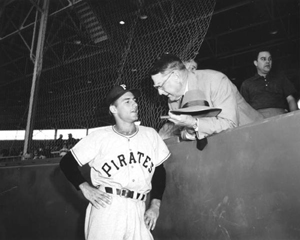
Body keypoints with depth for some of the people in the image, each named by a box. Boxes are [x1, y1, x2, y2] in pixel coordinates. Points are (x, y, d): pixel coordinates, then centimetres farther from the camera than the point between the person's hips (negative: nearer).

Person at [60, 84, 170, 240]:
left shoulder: (150, 135, 5)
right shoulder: (99, 137, -5)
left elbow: (159, 171, 13)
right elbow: (67, 163, 2)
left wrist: (155, 205, 6)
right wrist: (85, 187, -10)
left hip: (138, 212, 3)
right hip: (106, 208, -3)